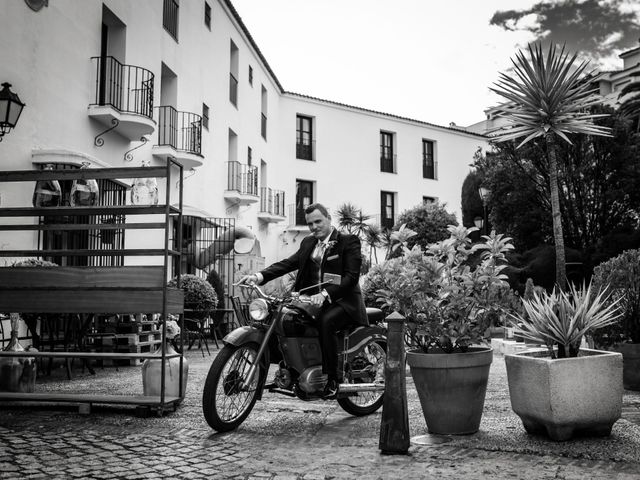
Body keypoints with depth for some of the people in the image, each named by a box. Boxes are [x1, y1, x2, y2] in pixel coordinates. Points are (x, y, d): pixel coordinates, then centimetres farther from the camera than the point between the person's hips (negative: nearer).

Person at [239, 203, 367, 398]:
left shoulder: (349, 241, -2)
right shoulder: (308, 243, 16)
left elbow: (351, 276, -13)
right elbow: (288, 263, 5)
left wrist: (325, 294, -28)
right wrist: (259, 276, -12)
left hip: (343, 301, -6)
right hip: (314, 299, 6)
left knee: (325, 321, -35)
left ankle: (332, 378, -21)